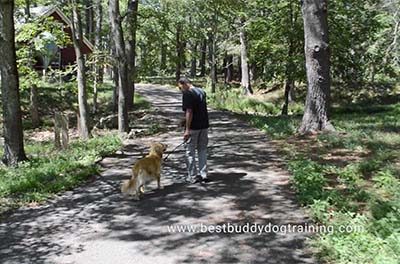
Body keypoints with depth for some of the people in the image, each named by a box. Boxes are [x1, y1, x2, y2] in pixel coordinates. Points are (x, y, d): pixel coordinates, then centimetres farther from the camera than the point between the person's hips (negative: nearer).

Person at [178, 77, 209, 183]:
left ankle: (192, 176, 10)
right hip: (204, 126, 8)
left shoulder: (187, 94, -15)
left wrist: (187, 129, -20)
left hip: (193, 127, -8)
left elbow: (189, 112, -21)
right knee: (202, 150, 16)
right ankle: (203, 175, 18)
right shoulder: (202, 92, 11)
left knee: (190, 151, 5)